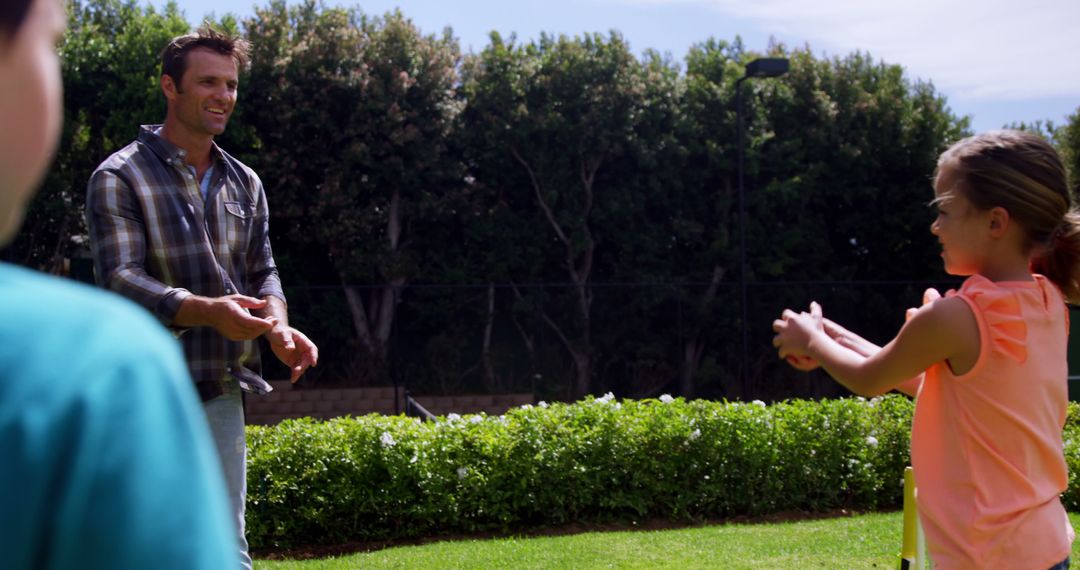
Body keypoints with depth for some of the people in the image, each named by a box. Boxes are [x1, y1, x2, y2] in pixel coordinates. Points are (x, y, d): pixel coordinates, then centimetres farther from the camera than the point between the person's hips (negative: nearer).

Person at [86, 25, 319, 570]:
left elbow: (262, 270, 14)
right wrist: (206, 310, -31)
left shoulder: (244, 183, 13)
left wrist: (278, 326, -9)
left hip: (221, 391, 6)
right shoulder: (120, 177, -6)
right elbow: (120, 278, -15)